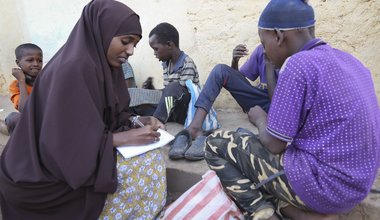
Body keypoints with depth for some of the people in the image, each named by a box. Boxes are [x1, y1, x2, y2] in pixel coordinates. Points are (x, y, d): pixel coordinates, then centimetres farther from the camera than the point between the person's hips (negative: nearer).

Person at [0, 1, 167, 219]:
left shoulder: (104, 65, 1)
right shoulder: (72, 69, -26)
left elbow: (109, 119, 9)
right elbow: (67, 144, -27)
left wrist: (138, 123, -7)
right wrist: (125, 137, -23)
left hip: (78, 158, 8)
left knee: (148, 155, 1)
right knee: (145, 164, -14)